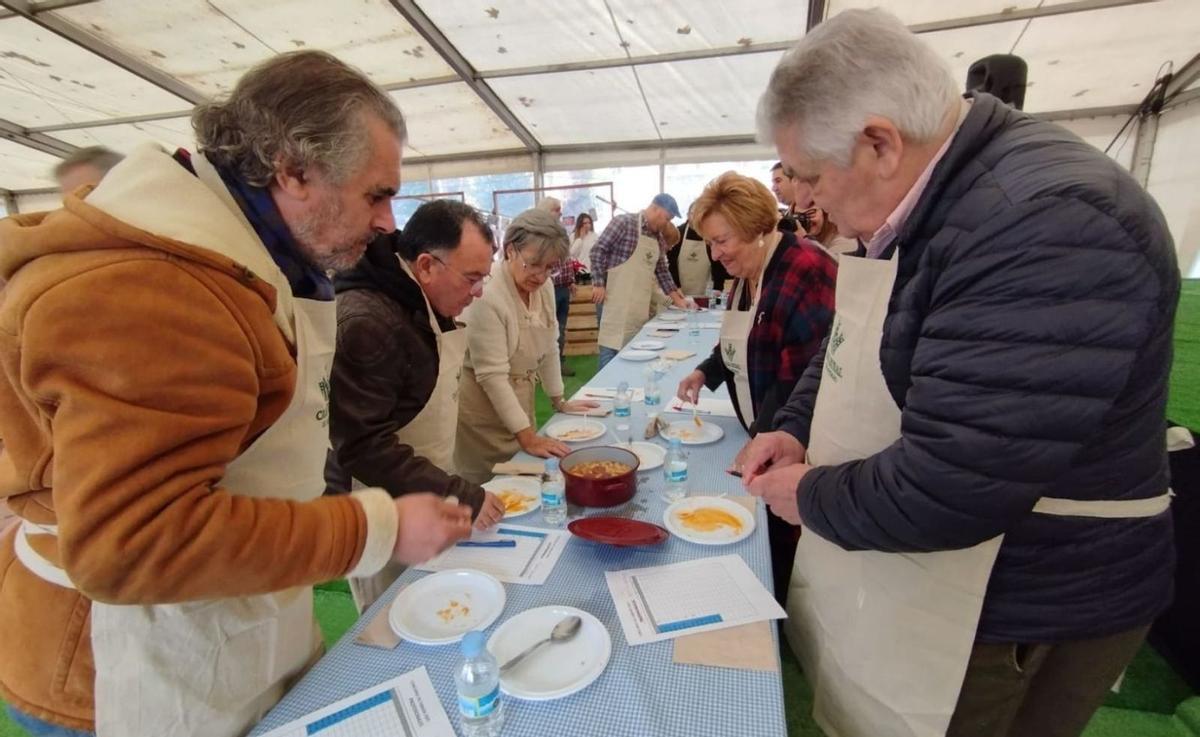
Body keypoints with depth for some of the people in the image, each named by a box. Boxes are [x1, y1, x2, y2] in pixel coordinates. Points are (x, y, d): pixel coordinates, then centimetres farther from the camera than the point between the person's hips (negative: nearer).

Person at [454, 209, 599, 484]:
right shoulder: (487, 296, -24)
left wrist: (559, 401, 11)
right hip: (484, 413, -7)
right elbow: (492, 376, -25)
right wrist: (527, 437, -24)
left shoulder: (543, 287, -2)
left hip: (519, 403, 7)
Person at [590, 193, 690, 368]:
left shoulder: (659, 239, 14)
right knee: (611, 348, -6)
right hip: (615, 300, -7)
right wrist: (598, 283, -16)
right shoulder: (624, 222, -9)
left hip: (640, 304, 8)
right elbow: (598, 250, -11)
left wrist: (676, 298, 17)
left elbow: (662, 270, 21)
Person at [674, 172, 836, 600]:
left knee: (785, 545, 5)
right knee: (763, 539, 19)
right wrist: (706, 372, 3)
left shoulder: (805, 270, -21)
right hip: (758, 430, 9)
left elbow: (802, 374, -25)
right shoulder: (746, 274, 10)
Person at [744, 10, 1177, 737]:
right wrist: (795, 430, -1)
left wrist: (812, 496, -15)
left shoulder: (1047, 222, -29)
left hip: (1011, 615, -8)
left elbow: (944, 490, -33)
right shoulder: (922, 205, 4)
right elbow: (849, 346, 13)